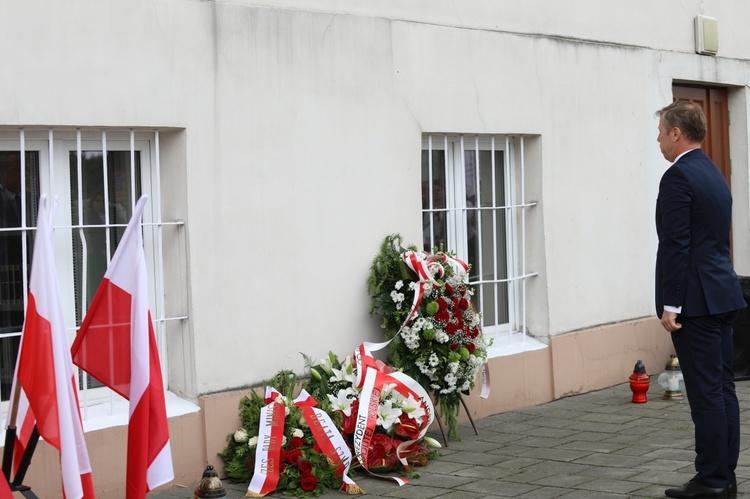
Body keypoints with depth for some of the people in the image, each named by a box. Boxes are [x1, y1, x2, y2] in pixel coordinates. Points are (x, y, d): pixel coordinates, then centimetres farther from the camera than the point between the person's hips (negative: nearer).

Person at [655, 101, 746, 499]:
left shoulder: (678, 177, -13)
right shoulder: (714, 174, 17)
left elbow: (676, 245, -19)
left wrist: (670, 305, -16)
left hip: (696, 301, -10)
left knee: (706, 392, -5)